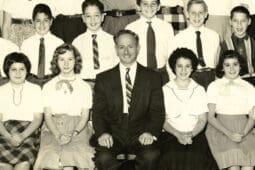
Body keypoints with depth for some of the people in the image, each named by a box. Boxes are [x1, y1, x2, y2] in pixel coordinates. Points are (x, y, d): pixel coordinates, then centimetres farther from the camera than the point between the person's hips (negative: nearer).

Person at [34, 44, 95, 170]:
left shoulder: (84, 87, 11)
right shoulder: (48, 86, 12)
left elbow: (85, 116, 5)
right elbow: (47, 116, 5)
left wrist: (74, 133, -14)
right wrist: (58, 135, -14)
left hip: (77, 130, 0)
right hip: (53, 129, 0)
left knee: (73, 155, -29)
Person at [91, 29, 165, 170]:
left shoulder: (152, 77, 11)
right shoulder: (103, 79, 12)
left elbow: (157, 111, 5)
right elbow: (98, 111, 6)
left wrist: (150, 132, -14)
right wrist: (102, 132, -14)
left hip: (140, 134, 0)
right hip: (113, 133, 0)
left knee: (151, 157, -31)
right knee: (104, 158, -31)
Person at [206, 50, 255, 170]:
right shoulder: (214, 86, 10)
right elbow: (210, 117, 3)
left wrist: (243, 133, -13)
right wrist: (229, 133, -13)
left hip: (243, 129, 2)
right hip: (220, 129, -1)